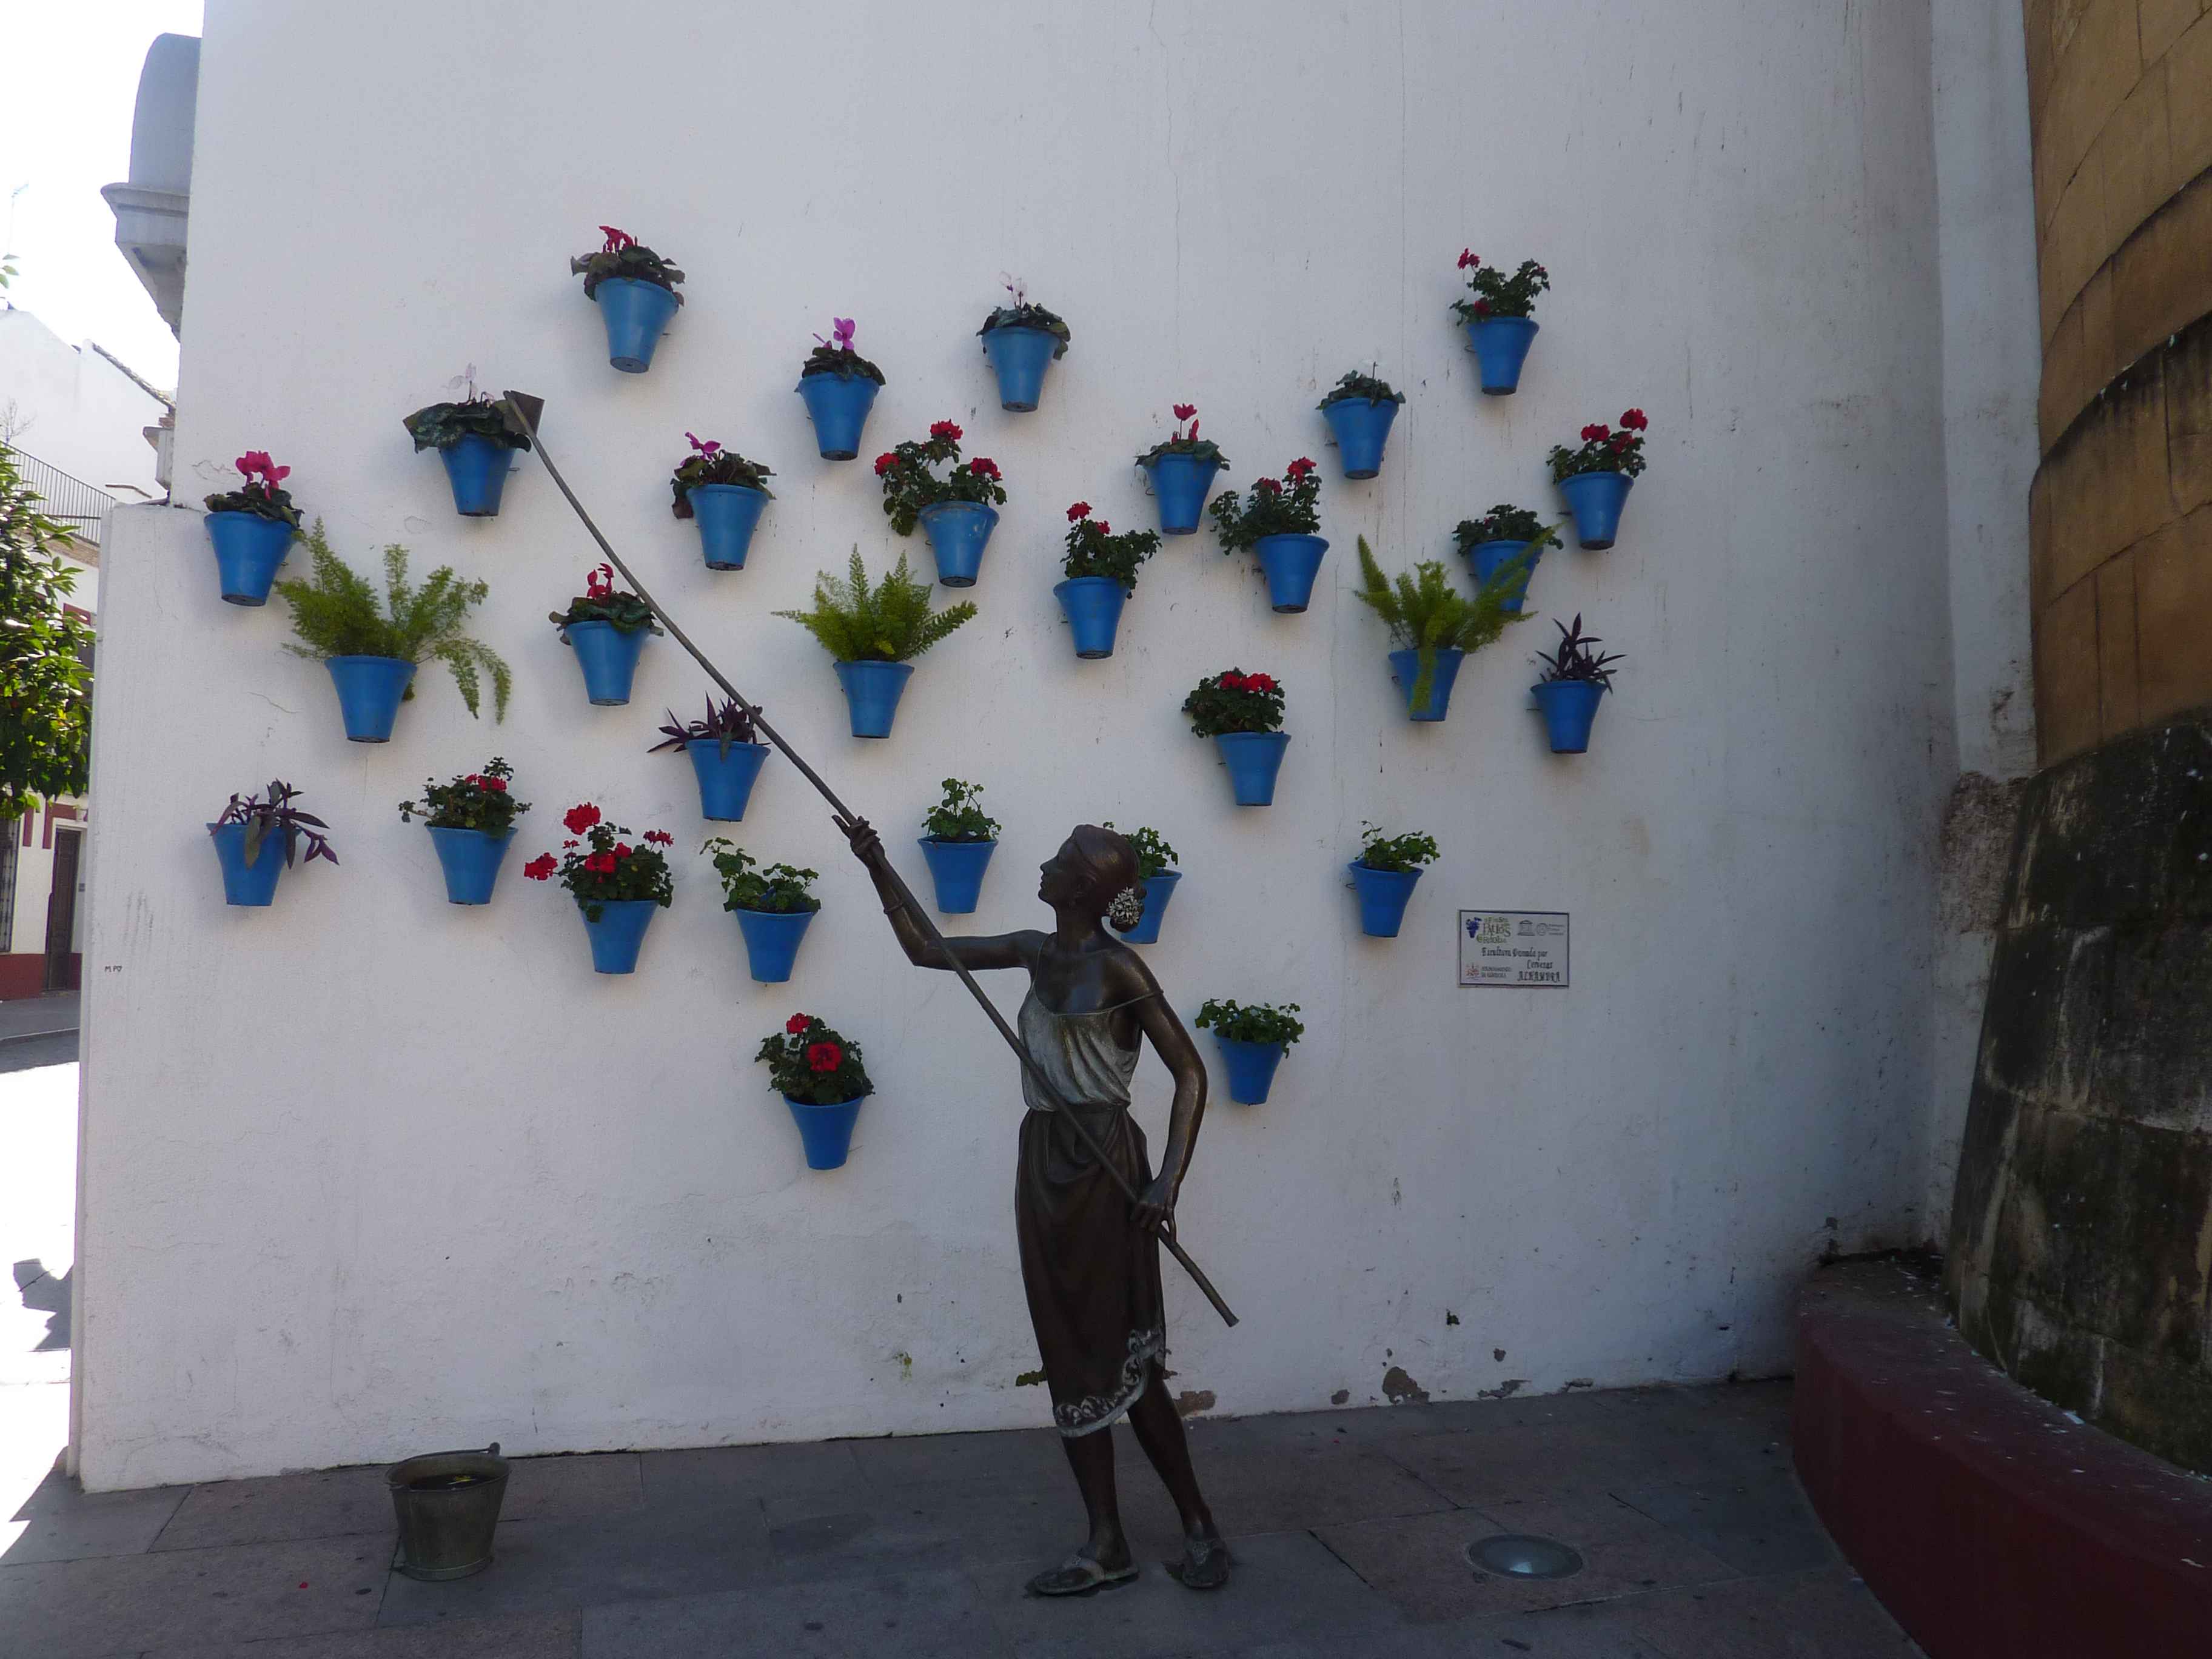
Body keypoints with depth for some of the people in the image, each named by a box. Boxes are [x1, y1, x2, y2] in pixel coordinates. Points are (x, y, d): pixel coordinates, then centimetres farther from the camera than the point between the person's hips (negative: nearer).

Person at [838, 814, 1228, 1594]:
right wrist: (879, 868, 7)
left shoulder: (1118, 966, -11)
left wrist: (1169, 1180, -21)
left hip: (1103, 1165, -7)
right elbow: (925, 949, 15)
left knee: (1124, 1356, -2)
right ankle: (1106, 1543, 17)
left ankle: (1199, 1528, 14)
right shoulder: (1038, 952, 8)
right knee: (1073, 1357, 8)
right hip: (1043, 1160, 7)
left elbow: (1190, 1073, -12)